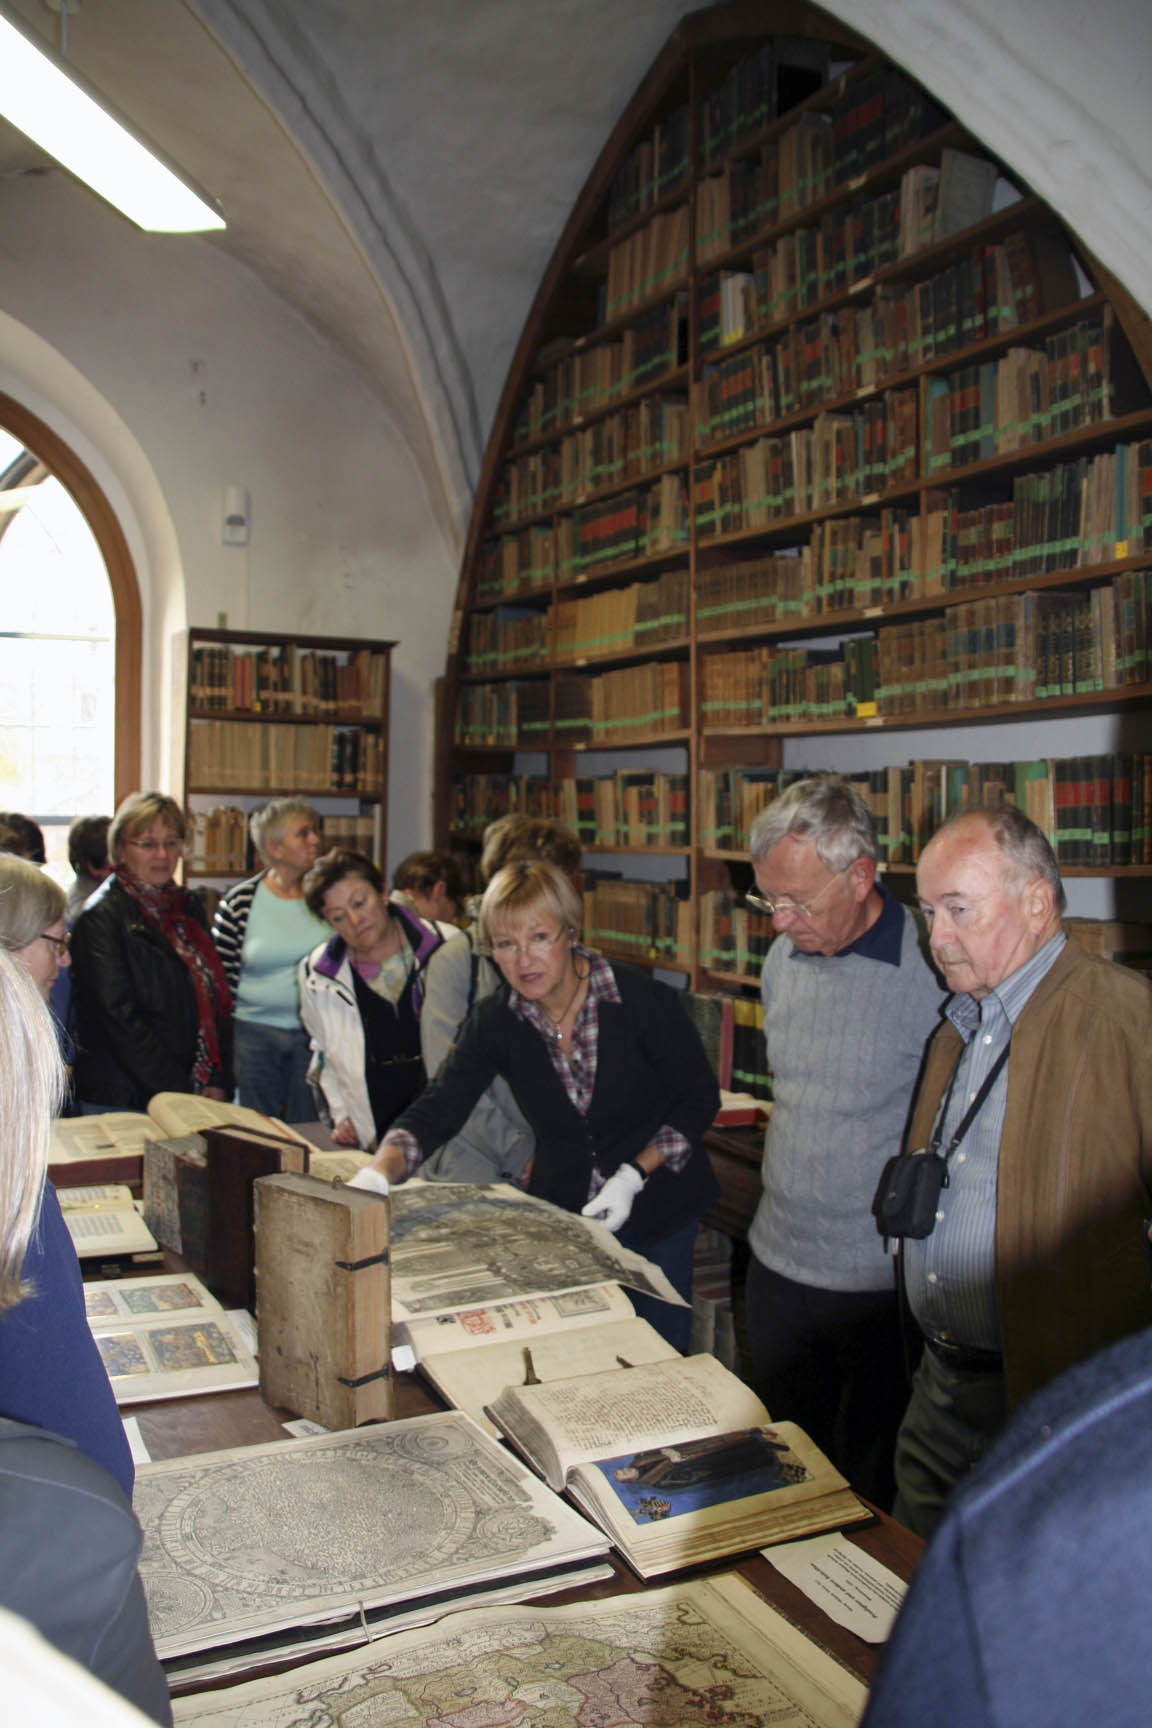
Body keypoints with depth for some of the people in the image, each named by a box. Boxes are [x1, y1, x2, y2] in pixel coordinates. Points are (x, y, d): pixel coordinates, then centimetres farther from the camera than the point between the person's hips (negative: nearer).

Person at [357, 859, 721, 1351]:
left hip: (658, 1206, -2)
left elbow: (700, 1099, -10)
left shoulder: (645, 1001, -19)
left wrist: (633, 1176, -20)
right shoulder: (495, 1023, -10)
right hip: (563, 1210, 3)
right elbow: (437, 1110, -15)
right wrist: (377, 1175, -34)